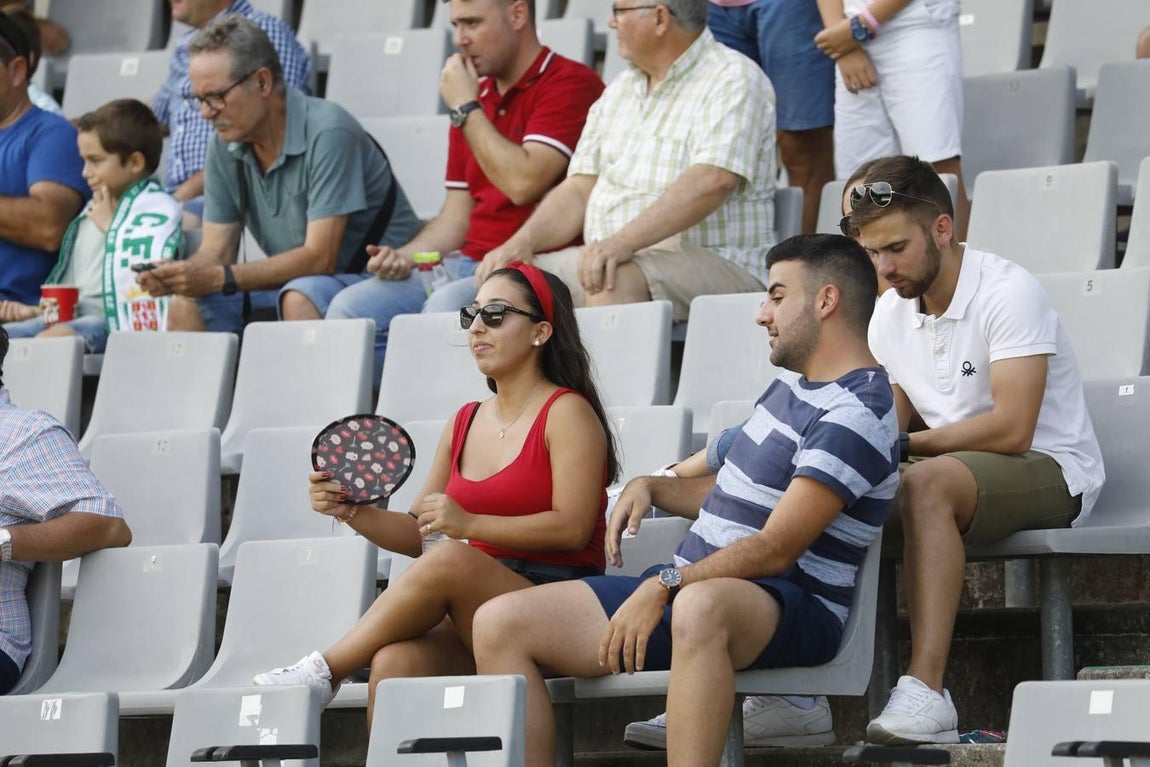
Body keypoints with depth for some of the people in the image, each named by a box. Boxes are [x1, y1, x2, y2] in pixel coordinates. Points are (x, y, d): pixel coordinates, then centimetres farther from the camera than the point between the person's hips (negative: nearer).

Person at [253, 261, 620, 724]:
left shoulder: (567, 413, 0)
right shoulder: (464, 424, 20)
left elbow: (573, 528, -12)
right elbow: (417, 534, 20)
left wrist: (469, 524, -19)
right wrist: (350, 511, 1)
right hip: (476, 613, 5)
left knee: (449, 560, -34)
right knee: (393, 662, -28)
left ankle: (324, 670, -23)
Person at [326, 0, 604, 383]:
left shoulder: (570, 83, -6)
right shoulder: (475, 96, 18)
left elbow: (523, 183, -19)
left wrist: (466, 108, -7)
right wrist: (404, 256, -1)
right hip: (471, 265, 8)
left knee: (446, 306, -34)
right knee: (350, 309, -10)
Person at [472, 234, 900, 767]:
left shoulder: (855, 413, -12)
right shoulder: (794, 383, 19)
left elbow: (777, 548, -21)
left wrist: (665, 586, -24)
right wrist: (652, 487, 13)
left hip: (791, 610, -10)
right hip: (682, 593, 10)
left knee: (700, 606, -47)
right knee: (500, 624, -4)